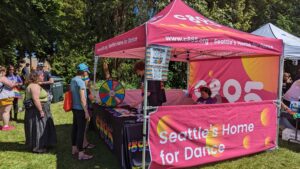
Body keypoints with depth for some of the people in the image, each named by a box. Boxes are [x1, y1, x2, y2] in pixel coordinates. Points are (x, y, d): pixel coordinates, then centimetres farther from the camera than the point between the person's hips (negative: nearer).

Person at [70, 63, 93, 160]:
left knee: (75, 128, 17)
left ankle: (74, 149, 30)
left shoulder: (73, 80, 9)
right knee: (81, 130, -4)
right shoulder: (81, 82, -18)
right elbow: (82, 99, -21)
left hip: (74, 107, 9)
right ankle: (81, 154, 3)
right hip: (80, 109, -9)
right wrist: (86, 112, -19)